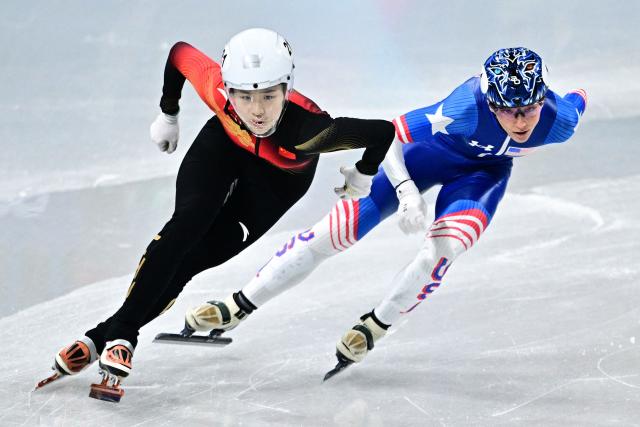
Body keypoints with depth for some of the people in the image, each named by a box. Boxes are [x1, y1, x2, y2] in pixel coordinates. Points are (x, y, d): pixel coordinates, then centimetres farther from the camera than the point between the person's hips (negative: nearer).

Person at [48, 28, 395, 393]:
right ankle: (120, 334, -13)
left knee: (194, 258, -9)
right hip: (226, 144, 1)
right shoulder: (217, 88, -37)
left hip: (282, 175, -1)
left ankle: (106, 335, -1)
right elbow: (180, 52, -15)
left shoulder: (307, 130, -46)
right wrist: (168, 114, 0)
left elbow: (383, 131, -35)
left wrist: (363, 177, -15)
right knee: (187, 226, -20)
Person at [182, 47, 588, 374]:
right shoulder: (467, 108, -42)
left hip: (486, 167, 2)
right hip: (434, 149, -2)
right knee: (340, 228, -8)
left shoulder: (559, 118, -34)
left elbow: (578, 100, -8)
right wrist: (406, 192, -46)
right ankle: (237, 307, 4)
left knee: (444, 246, -25)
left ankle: (375, 326, 1)